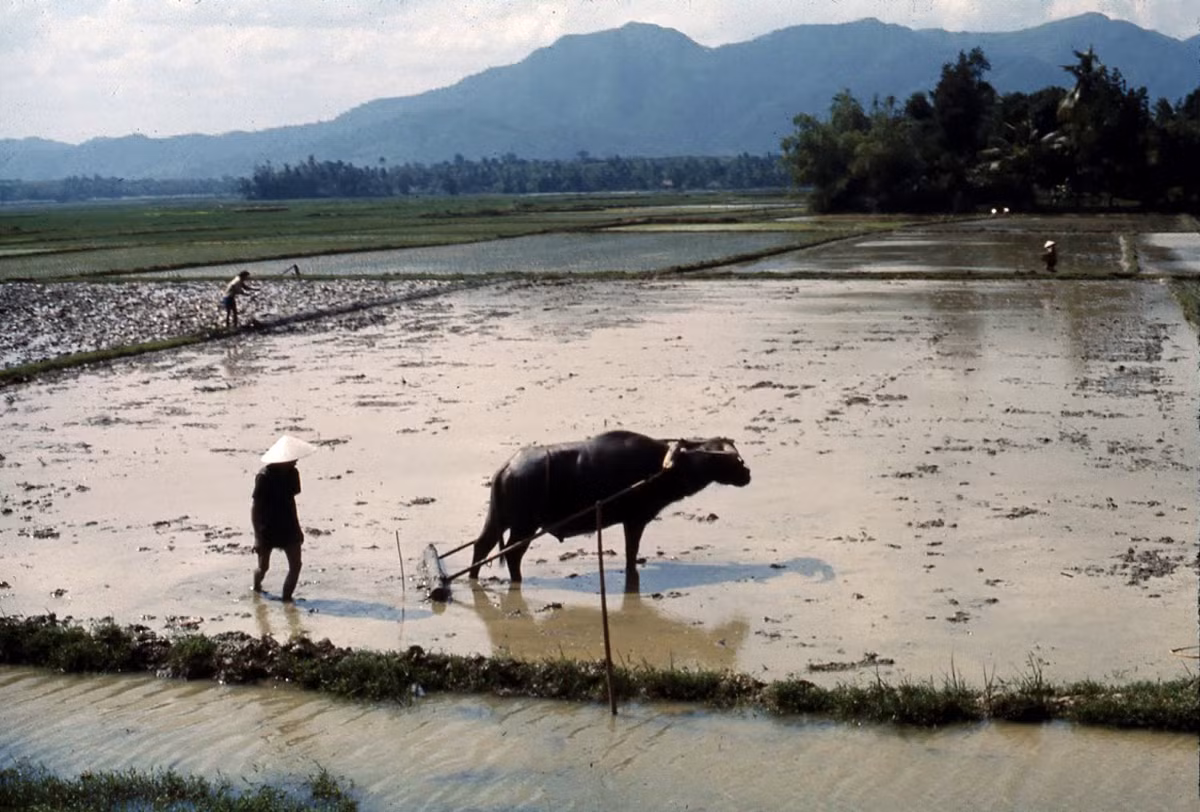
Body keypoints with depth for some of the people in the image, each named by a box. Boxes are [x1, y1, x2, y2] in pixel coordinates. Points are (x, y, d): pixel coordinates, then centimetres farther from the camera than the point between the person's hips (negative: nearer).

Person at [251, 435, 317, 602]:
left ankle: (286, 598, 3)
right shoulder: (264, 477, -18)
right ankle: (257, 586, 40)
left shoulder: (291, 473, 1)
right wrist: (258, 535, -21)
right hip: (267, 528, -5)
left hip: (288, 526, 5)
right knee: (263, 567, 8)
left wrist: (298, 528, 18)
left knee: (296, 564, -6)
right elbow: (255, 507, -17)